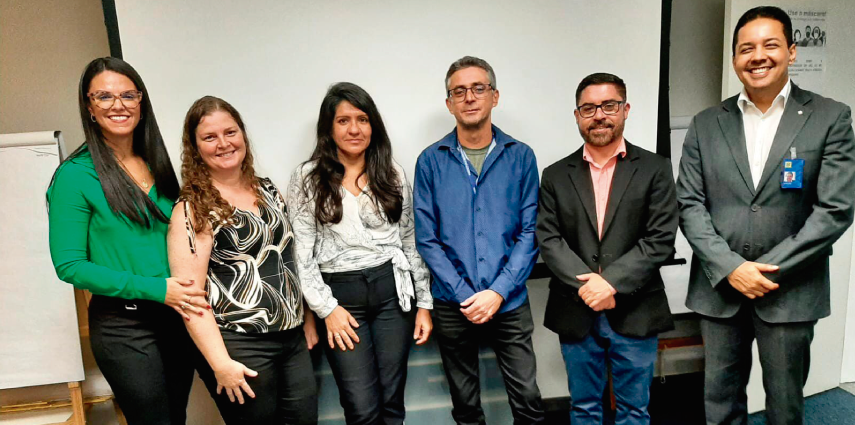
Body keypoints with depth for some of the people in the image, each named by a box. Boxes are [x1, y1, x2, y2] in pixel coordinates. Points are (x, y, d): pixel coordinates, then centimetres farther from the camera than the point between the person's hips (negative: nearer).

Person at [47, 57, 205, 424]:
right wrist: (154, 288, -20)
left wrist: (189, 290, -3)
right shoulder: (75, 175, -10)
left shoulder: (156, 164, 6)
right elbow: (69, 265, -12)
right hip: (123, 325, -5)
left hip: (176, 316, 6)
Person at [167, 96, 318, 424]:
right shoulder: (193, 208, -9)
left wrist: (307, 318, 16)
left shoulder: (267, 190, 9)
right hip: (240, 350, -5)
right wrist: (220, 363, -18)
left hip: (293, 339, 6)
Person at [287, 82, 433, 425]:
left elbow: (411, 242, 8)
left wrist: (424, 302, 5)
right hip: (340, 294, -2)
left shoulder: (393, 175, 6)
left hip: (392, 289, 2)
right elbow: (301, 250, -2)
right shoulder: (307, 178, -1)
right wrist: (326, 307, -8)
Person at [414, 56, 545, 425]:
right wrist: (465, 296, -11)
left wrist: (498, 292, -12)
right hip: (452, 305, 1)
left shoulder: (520, 156, -1)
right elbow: (426, 239, -4)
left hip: (509, 302, 0)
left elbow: (529, 232, -3)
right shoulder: (431, 161, -2)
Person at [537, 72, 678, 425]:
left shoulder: (655, 169, 0)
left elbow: (661, 239, -8)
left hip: (635, 313, -1)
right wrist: (585, 286, -16)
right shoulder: (556, 176, 5)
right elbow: (549, 240, -3)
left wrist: (612, 282, -17)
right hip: (576, 313, 2)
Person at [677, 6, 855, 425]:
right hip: (718, 287, 2)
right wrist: (730, 267, -11)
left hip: (790, 291, -1)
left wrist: (770, 270, -13)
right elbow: (689, 205, 0)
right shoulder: (706, 124, 4)